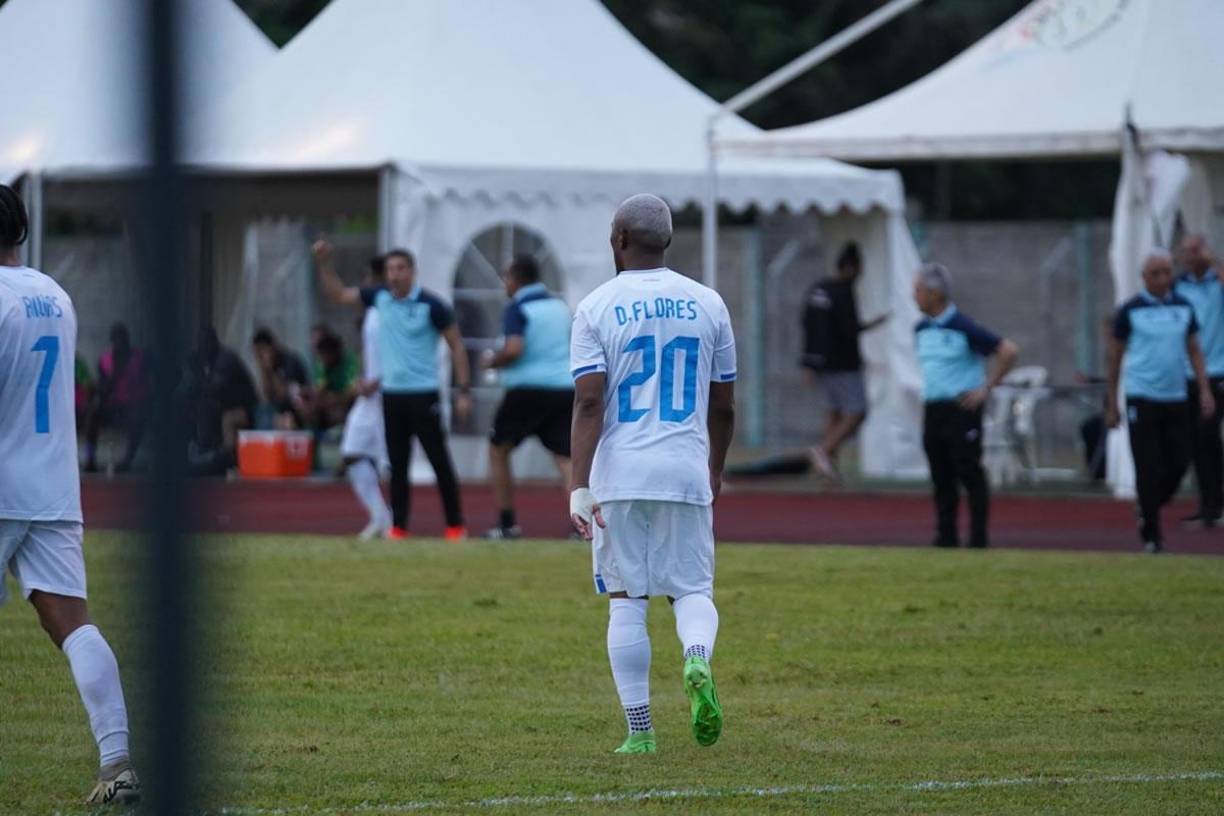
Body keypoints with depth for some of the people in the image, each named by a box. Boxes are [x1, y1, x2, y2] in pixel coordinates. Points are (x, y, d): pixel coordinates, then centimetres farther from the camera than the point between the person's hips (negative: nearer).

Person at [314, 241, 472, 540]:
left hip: (423, 394, -5)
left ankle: (455, 526, 6)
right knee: (397, 464, 6)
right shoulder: (379, 297, 4)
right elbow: (338, 293, 15)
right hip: (391, 393, 5)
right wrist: (324, 263, 1)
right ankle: (399, 526, 9)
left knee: (439, 460, 0)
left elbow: (457, 346, -5)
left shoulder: (431, 305, -10)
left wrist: (464, 391, -9)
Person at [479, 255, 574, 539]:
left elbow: (514, 349, -21)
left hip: (528, 390, -5)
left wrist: (492, 361, -3)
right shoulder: (560, 306, 14)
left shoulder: (517, 309, -7)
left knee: (498, 449, 14)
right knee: (565, 457, 0)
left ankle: (507, 523, 12)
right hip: (565, 388, 5)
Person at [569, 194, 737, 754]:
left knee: (626, 600, 5)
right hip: (686, 472, 2)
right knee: (692, 590, 7)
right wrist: (714, 472, 26)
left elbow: (589, 401, -10)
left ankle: (640, 730, 4)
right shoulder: (707, 304, 7)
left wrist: (580, 487, -12)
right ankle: (698, 661, -26)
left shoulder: (598, 308, -2)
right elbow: (724, 406, 12)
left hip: (619, 476, -2)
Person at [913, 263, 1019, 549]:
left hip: (961, 409, -7)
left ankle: (978, 539, -1)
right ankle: (946, 537, 13)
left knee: (970, 475, -5)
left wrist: (986, 389, -12)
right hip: (932, 410, 7)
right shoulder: (922, 329, 10)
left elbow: (1008, 351, -13)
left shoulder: (963, 327, -12)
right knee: (941, 478, 8)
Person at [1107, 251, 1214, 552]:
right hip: (1142, 399, -3)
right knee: (1149, 470, -5)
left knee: (1178, 464, 0)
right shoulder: (1130, 311, 0)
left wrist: (1205, 390, 2)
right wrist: (1112, 405, 5)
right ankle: (1151, 535, 2)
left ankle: (1148, 512, 25)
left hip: (1175, 399, 3)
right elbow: (1115, 357, 5)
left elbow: (1194, 351, 14)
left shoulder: (1183, 308, 9)